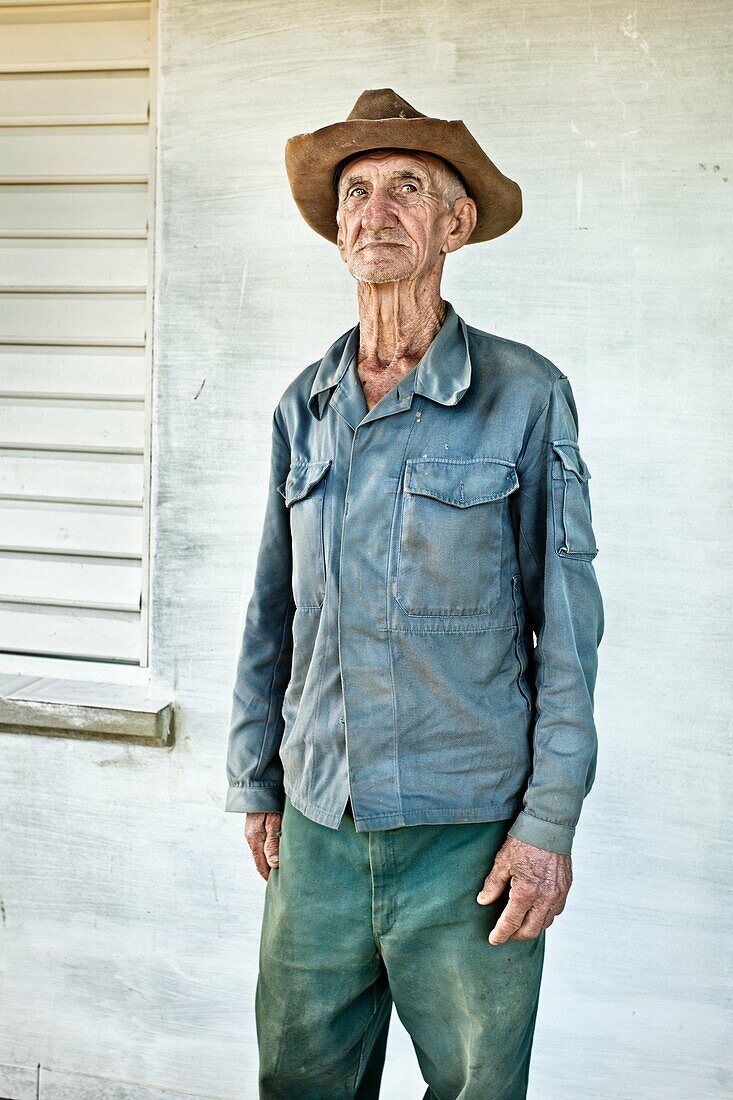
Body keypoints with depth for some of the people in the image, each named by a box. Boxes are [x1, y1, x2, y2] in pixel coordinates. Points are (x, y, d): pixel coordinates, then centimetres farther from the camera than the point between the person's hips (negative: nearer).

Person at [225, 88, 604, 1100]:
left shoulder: (525, 396, -6)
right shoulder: (304, 407, 7)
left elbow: (568, 622, -5)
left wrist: (551, 822, -9)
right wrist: (256, 782, 14)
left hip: (468, 831, -4)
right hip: (318, 827, 4)